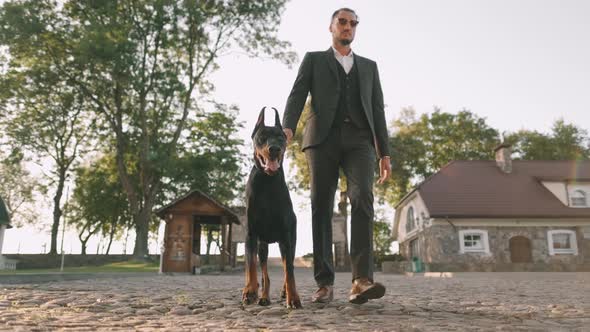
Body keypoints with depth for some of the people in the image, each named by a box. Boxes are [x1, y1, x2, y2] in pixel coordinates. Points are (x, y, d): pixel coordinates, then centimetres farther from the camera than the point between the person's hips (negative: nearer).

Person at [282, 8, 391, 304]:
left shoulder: (369, 66, 27)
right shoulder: (313, 60, 20)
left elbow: (377, 110, 19)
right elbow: (297, 96, 4)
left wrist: (385, 153, 8)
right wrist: (287, 127, -17)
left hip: (359, 140, 1)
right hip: (322, 138, -1)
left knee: (362, 198, -22)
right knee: (321, 207, -7)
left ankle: (361, 281, -30)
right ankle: (324, 283, -3)